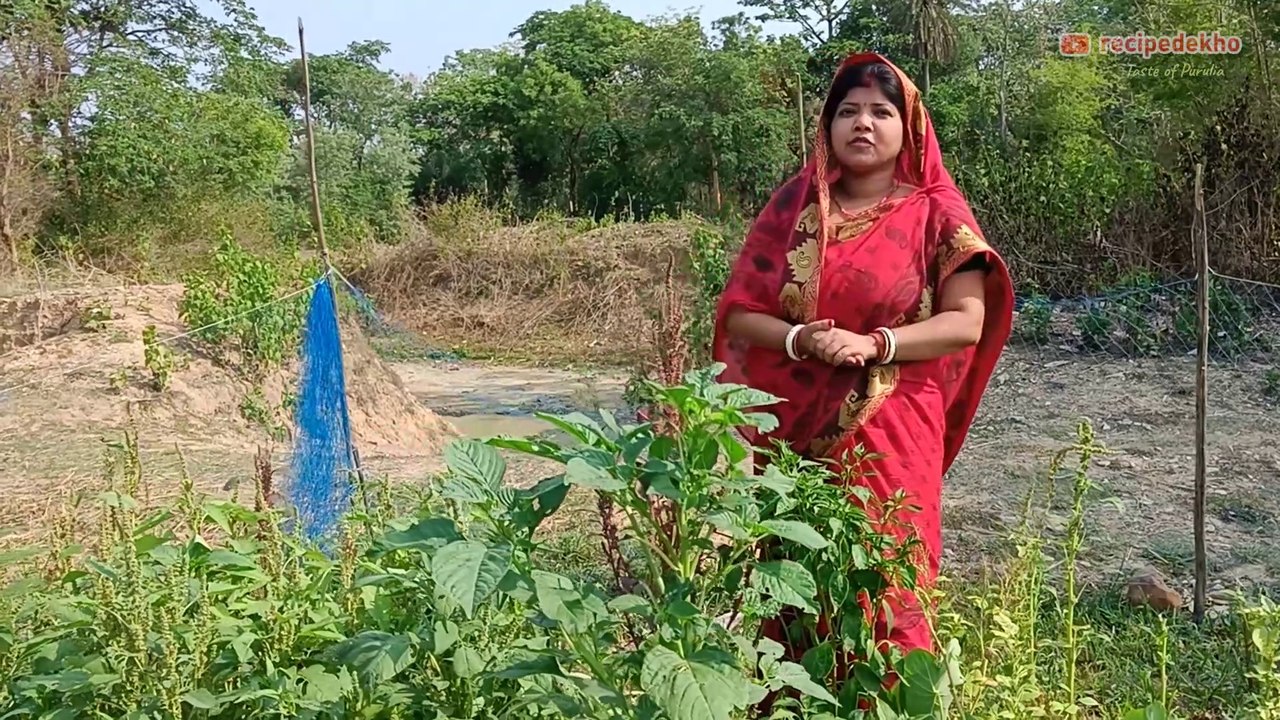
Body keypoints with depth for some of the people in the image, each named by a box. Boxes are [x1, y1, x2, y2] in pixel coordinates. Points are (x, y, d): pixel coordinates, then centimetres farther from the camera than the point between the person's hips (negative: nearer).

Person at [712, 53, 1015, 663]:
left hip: (889, 436, -2)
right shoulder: (792, 206, 7)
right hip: (794, 431, 3)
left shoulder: (935, 213, 1)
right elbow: (738, 313, 3)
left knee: (883, 582, -1)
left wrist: (874, 344, -19)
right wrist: (801, 339, -16)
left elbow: (967, 321, -7)